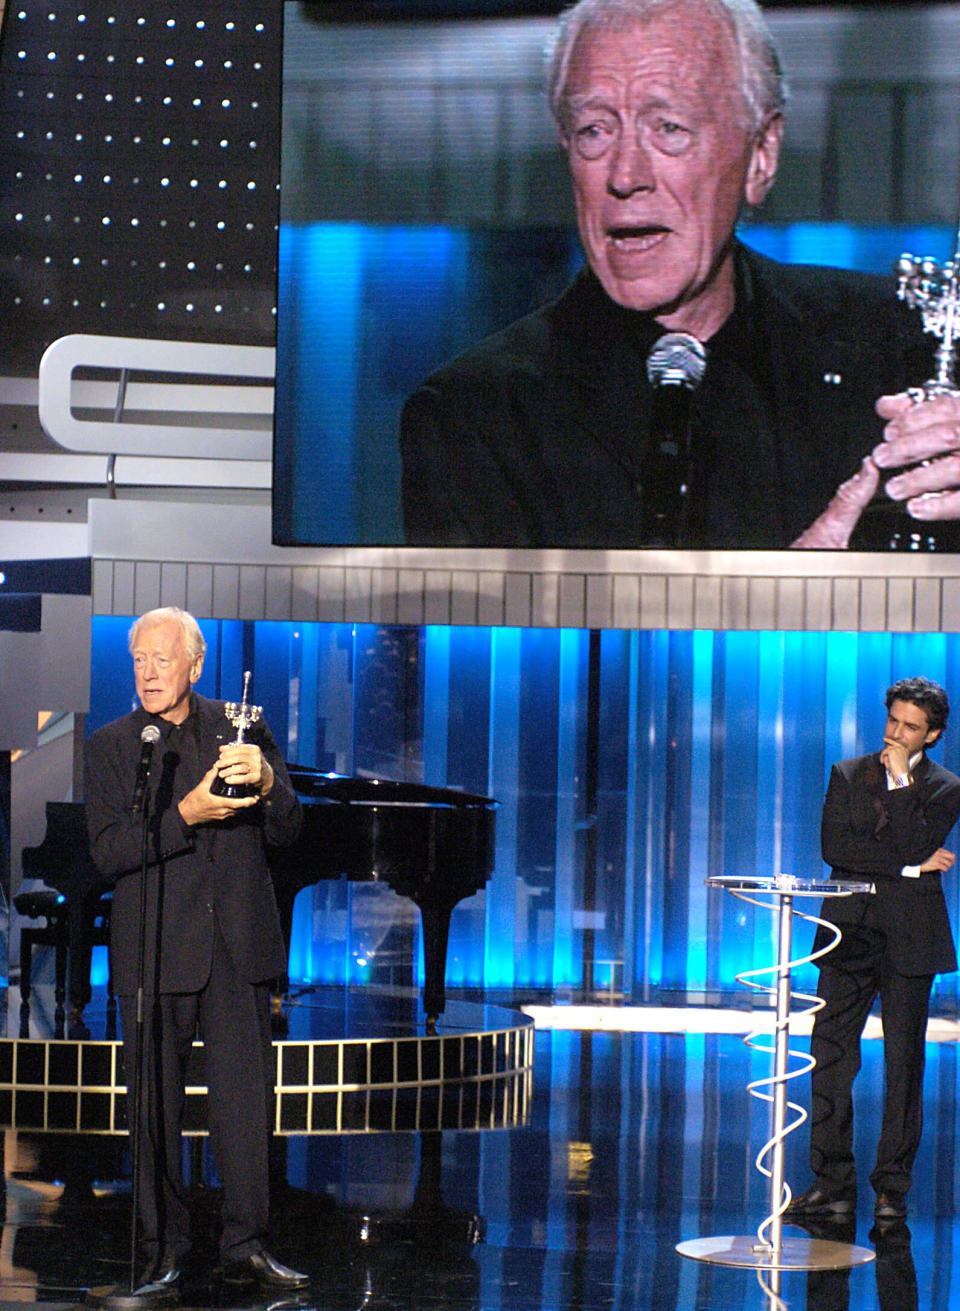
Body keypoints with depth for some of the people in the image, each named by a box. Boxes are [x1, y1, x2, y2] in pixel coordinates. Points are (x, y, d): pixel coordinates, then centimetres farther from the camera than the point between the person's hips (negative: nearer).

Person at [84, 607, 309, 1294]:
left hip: (239, 946, 1)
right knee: (156, 1107, 4)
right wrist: (186, 813, -22)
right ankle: (165, 1248, 13)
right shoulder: (110, 746, 2)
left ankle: (247, 1244, 7)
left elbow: (286, 828, 3)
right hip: (154, 952, -1)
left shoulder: (243, 731, 7)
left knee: (246, 1096, 0)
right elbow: (109, 850, -8)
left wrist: (264, 781, -19)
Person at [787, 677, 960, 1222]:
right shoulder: (847, 774, 11)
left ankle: (893, 1187, 9)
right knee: (830, 1057, -3)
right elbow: (834, 846, -3)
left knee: (904, 1064, 1)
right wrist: (909, 864, -7)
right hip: (850, 932, 2)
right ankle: (834, 1184, 4)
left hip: (910, 937, -2)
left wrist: (901, 782, -8)